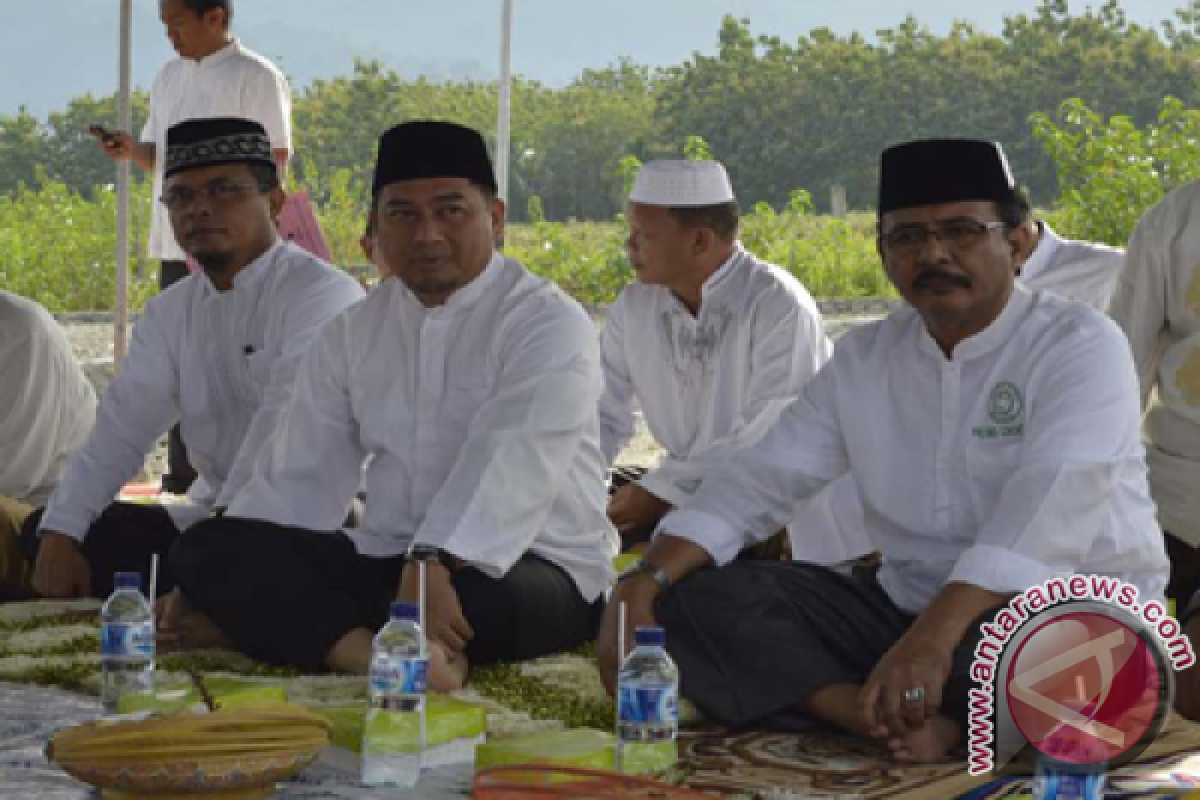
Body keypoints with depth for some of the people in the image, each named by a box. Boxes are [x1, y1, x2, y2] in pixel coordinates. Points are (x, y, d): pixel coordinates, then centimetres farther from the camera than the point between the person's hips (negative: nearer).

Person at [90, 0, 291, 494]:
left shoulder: (256, 77, -7)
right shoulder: (169, 77, 15)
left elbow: (275, 162, -9)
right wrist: (132, 151, -1)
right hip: (175, 243, 7)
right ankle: (181, 478, 19)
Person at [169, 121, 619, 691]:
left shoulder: (549, 323, -6)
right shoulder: (352, 333, 14)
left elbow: (512, 464, -23)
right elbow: (300, 476, 13)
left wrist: (435, 564, -38)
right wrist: (235, 583, -1)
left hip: (529, 567, -6)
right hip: (384, 559, 6)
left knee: (480, 597, -42)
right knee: (207, 545, -15)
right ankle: (371, 653, -38)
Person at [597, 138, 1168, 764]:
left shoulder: (1080, 345, -10)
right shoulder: (863, 358, 9)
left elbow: (1050, 504, -25)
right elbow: (761, 478, 5)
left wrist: (933, 638, -38)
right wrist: (643, 583, -12)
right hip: (907, 607, 6)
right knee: (699, 596, -10)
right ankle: (894, 722, -27)